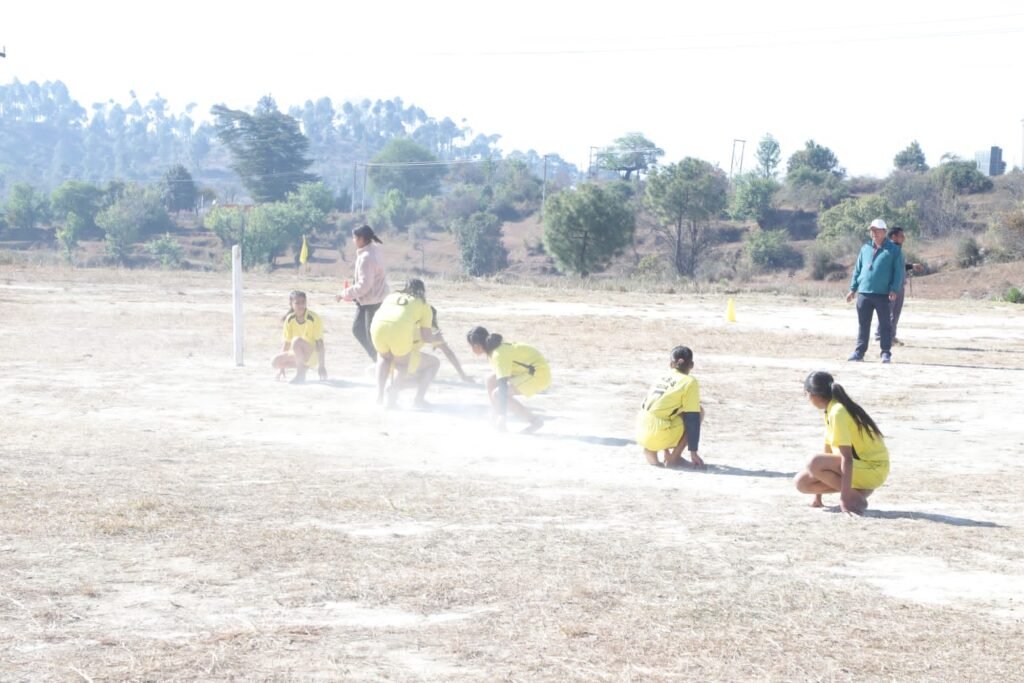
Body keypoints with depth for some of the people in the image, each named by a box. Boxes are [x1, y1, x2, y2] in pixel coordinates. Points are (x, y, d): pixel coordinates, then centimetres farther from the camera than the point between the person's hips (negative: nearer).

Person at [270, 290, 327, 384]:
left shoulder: (314, 318, -17)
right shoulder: (290, 319, -3)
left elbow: (320, 343, -18)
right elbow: (286, 343, 1)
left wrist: (321, 366, -22)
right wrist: (281, 368, -4)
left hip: (313, 355, -7)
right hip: (299, 355, 7)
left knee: (296, 341, -34)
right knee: (275, 362, -12)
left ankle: (301, 374, -22)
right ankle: (303, 367, 6)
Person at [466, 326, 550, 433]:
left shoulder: (499, 354, -22)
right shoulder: (497, 348, 8)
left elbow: (503, 385, -31)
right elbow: (500, 378, 20)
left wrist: (502, 414, -35)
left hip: (539, 373, -10)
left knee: (497, 394, -18)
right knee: (491, 381, 7)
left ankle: (534, 421, -12)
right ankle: (497, 420, 6)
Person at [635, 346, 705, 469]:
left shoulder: (661, 380, 24)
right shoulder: (690, 382, 3)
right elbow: (693, 419, -3)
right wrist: (693, 452, 0)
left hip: (641, 434, 7)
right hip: (658, 435, -7)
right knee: (698, 411, 10)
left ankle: (651, 451, 12)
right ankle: (674, 458, 4)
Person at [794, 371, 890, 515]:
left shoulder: (837, 413, -20)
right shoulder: (832, 410, 10)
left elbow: (847, 457, -26)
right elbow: (828, 451, 16)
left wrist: (845, 496, -29)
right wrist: (817, 496, 19)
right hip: (860, 464, 9)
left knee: (815, 464, -28)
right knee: (802, 482, 2)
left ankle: (854, 497, -15)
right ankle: (855, 490, 1)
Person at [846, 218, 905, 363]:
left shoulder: (893, 250, 0)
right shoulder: (865, 249, 13)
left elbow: (898, 272, -4)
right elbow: (857, 269, 16)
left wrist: (894, 290, -13)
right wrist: (853, 288, 11)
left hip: (883, 294, -4)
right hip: (864, 293, 4)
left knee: (885, 324, 2)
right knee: (863, 324, 7)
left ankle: (886, 353, 7)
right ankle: (859, 351, 12)